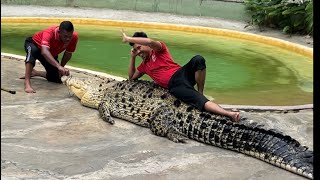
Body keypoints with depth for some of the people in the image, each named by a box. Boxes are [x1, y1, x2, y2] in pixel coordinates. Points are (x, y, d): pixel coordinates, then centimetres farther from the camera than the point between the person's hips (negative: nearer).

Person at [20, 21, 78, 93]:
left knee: (57, 78, -3)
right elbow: (44, 52, -59)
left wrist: (61, 68, -12)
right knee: (33, 51, -42)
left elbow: (68, 54, -9)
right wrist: (58, 66, -70)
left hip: (52, 54, 5)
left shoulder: (74, 37, -28)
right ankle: (27, 84, -40)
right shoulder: (49, 33, -41)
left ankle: (34, 72, 23)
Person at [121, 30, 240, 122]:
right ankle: (228, 114, -43)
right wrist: (132, 57, 25)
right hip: (174, 86, 2)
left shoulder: (158, 50, 11)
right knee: (199, 100, -28)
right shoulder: (144, 65, 30)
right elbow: (131, 77, 35)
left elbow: (150, 41, -12)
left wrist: (128, 39, -3)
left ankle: (200, 92, -26)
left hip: (181, 73, -2)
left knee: (198, 59, -37)